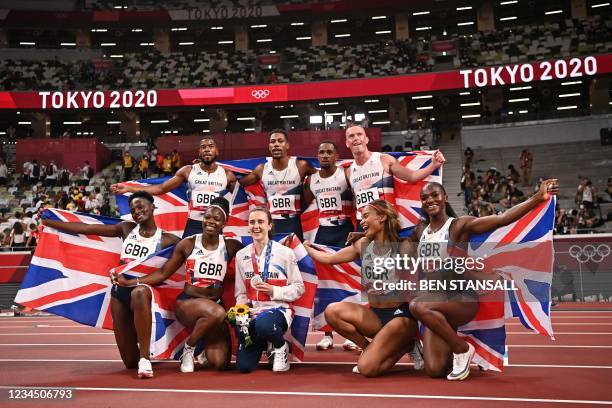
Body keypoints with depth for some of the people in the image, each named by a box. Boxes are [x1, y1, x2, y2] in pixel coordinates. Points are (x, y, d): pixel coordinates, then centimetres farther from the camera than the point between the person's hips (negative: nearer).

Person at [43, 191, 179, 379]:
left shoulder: (165, 239, 0)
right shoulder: (127, 228, 8)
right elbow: (85, 228, 8)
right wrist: (47, 221, 8)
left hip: (143, 289, -3)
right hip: (120, 291, 4)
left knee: (139, 293, -44)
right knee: (130, 362, 2)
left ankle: (145, 358, -37)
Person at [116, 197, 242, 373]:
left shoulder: (230, 246, 1)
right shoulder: (188, 244, -1)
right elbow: (163, 273, 3)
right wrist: (129, 282, 0)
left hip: (216, 304, 2)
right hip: (187, 302, -2)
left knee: (220, 363, -15)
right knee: (216, 313, -38)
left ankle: (206, 347, 24)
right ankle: (188, 348, -8)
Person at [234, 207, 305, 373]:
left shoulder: (285, 253, -5)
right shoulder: (241, 255, 7)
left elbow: (298, 288, -2)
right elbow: (241, 293, 9)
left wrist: (274, 291, -18)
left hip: (278, 309, -4)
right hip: (251, 312, 4)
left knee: (263, 324, -41)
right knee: (244, 366, -8)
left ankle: (281, 348, -5)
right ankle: (262, 344, 27)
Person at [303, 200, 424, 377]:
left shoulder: (404, 246, -10)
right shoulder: (363, 245, 6)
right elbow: (329, 258, 16)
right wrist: (304, 246, 20)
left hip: (401, 315, -6)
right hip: (375, 315, 6)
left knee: (367, 368, -20)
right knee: (332, 312, -18)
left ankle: (406, 345, 7)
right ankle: (371, 349, 1)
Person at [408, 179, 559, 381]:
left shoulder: (459, 226, -8)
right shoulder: (420, 231, 10)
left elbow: (502, 218, -20)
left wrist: (538, 197, -31)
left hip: (463, 299, -5)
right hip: (435, 301, 5)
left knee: (418, 306, -35)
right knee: (434, 370, -9)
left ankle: (463, 349, -13)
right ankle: (452, 352, 29)